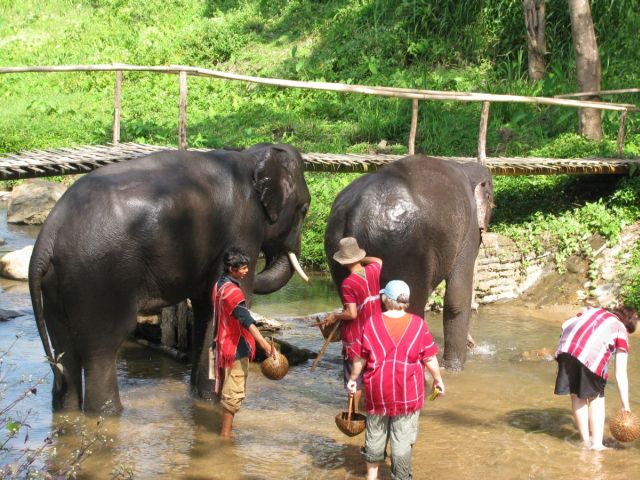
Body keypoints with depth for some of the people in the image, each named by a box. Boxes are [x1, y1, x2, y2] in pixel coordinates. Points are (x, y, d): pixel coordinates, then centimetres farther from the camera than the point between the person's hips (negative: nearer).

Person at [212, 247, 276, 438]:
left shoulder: (220, 284, 8)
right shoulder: (231, 290, -23)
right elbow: (245, 319, -36)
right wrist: (264, 343, -46)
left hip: (224, 343, 10)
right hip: (236, 347, -10)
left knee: (227, 387, 20)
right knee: (234, 392, -3)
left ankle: (227, 426, 31)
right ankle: (225, 433, 2)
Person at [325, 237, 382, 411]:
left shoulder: (348, 283, -21)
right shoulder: (373, 271, -4)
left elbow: (351, 313, -23)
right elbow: (378, 260, 21)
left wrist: (335, 316, -8)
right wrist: (362, 259, 19)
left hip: (355, 338, -5)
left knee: (355, 379, 6)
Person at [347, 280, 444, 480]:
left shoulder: (373, 323, -7)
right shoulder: (418, 324, -8)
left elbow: (360, 358, -1)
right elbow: (430, 358, -4)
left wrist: (353, 379, 15)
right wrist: (438, 379, 11)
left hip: (378, 391, 2)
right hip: (408, 393, -1)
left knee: (375, 434, 19)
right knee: (403, 439, 6)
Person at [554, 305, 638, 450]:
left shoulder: (593, 311, 31)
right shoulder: (621, 331, 19)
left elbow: (566, 324, 15)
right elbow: (621, 374, 14)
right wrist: (626, 406, 16)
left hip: (566, 350, 3)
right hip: (592, 356, -3)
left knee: (576, 395, 20)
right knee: (596, 397, 19)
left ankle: (586, 440, 25)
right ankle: (597, 443, 14)